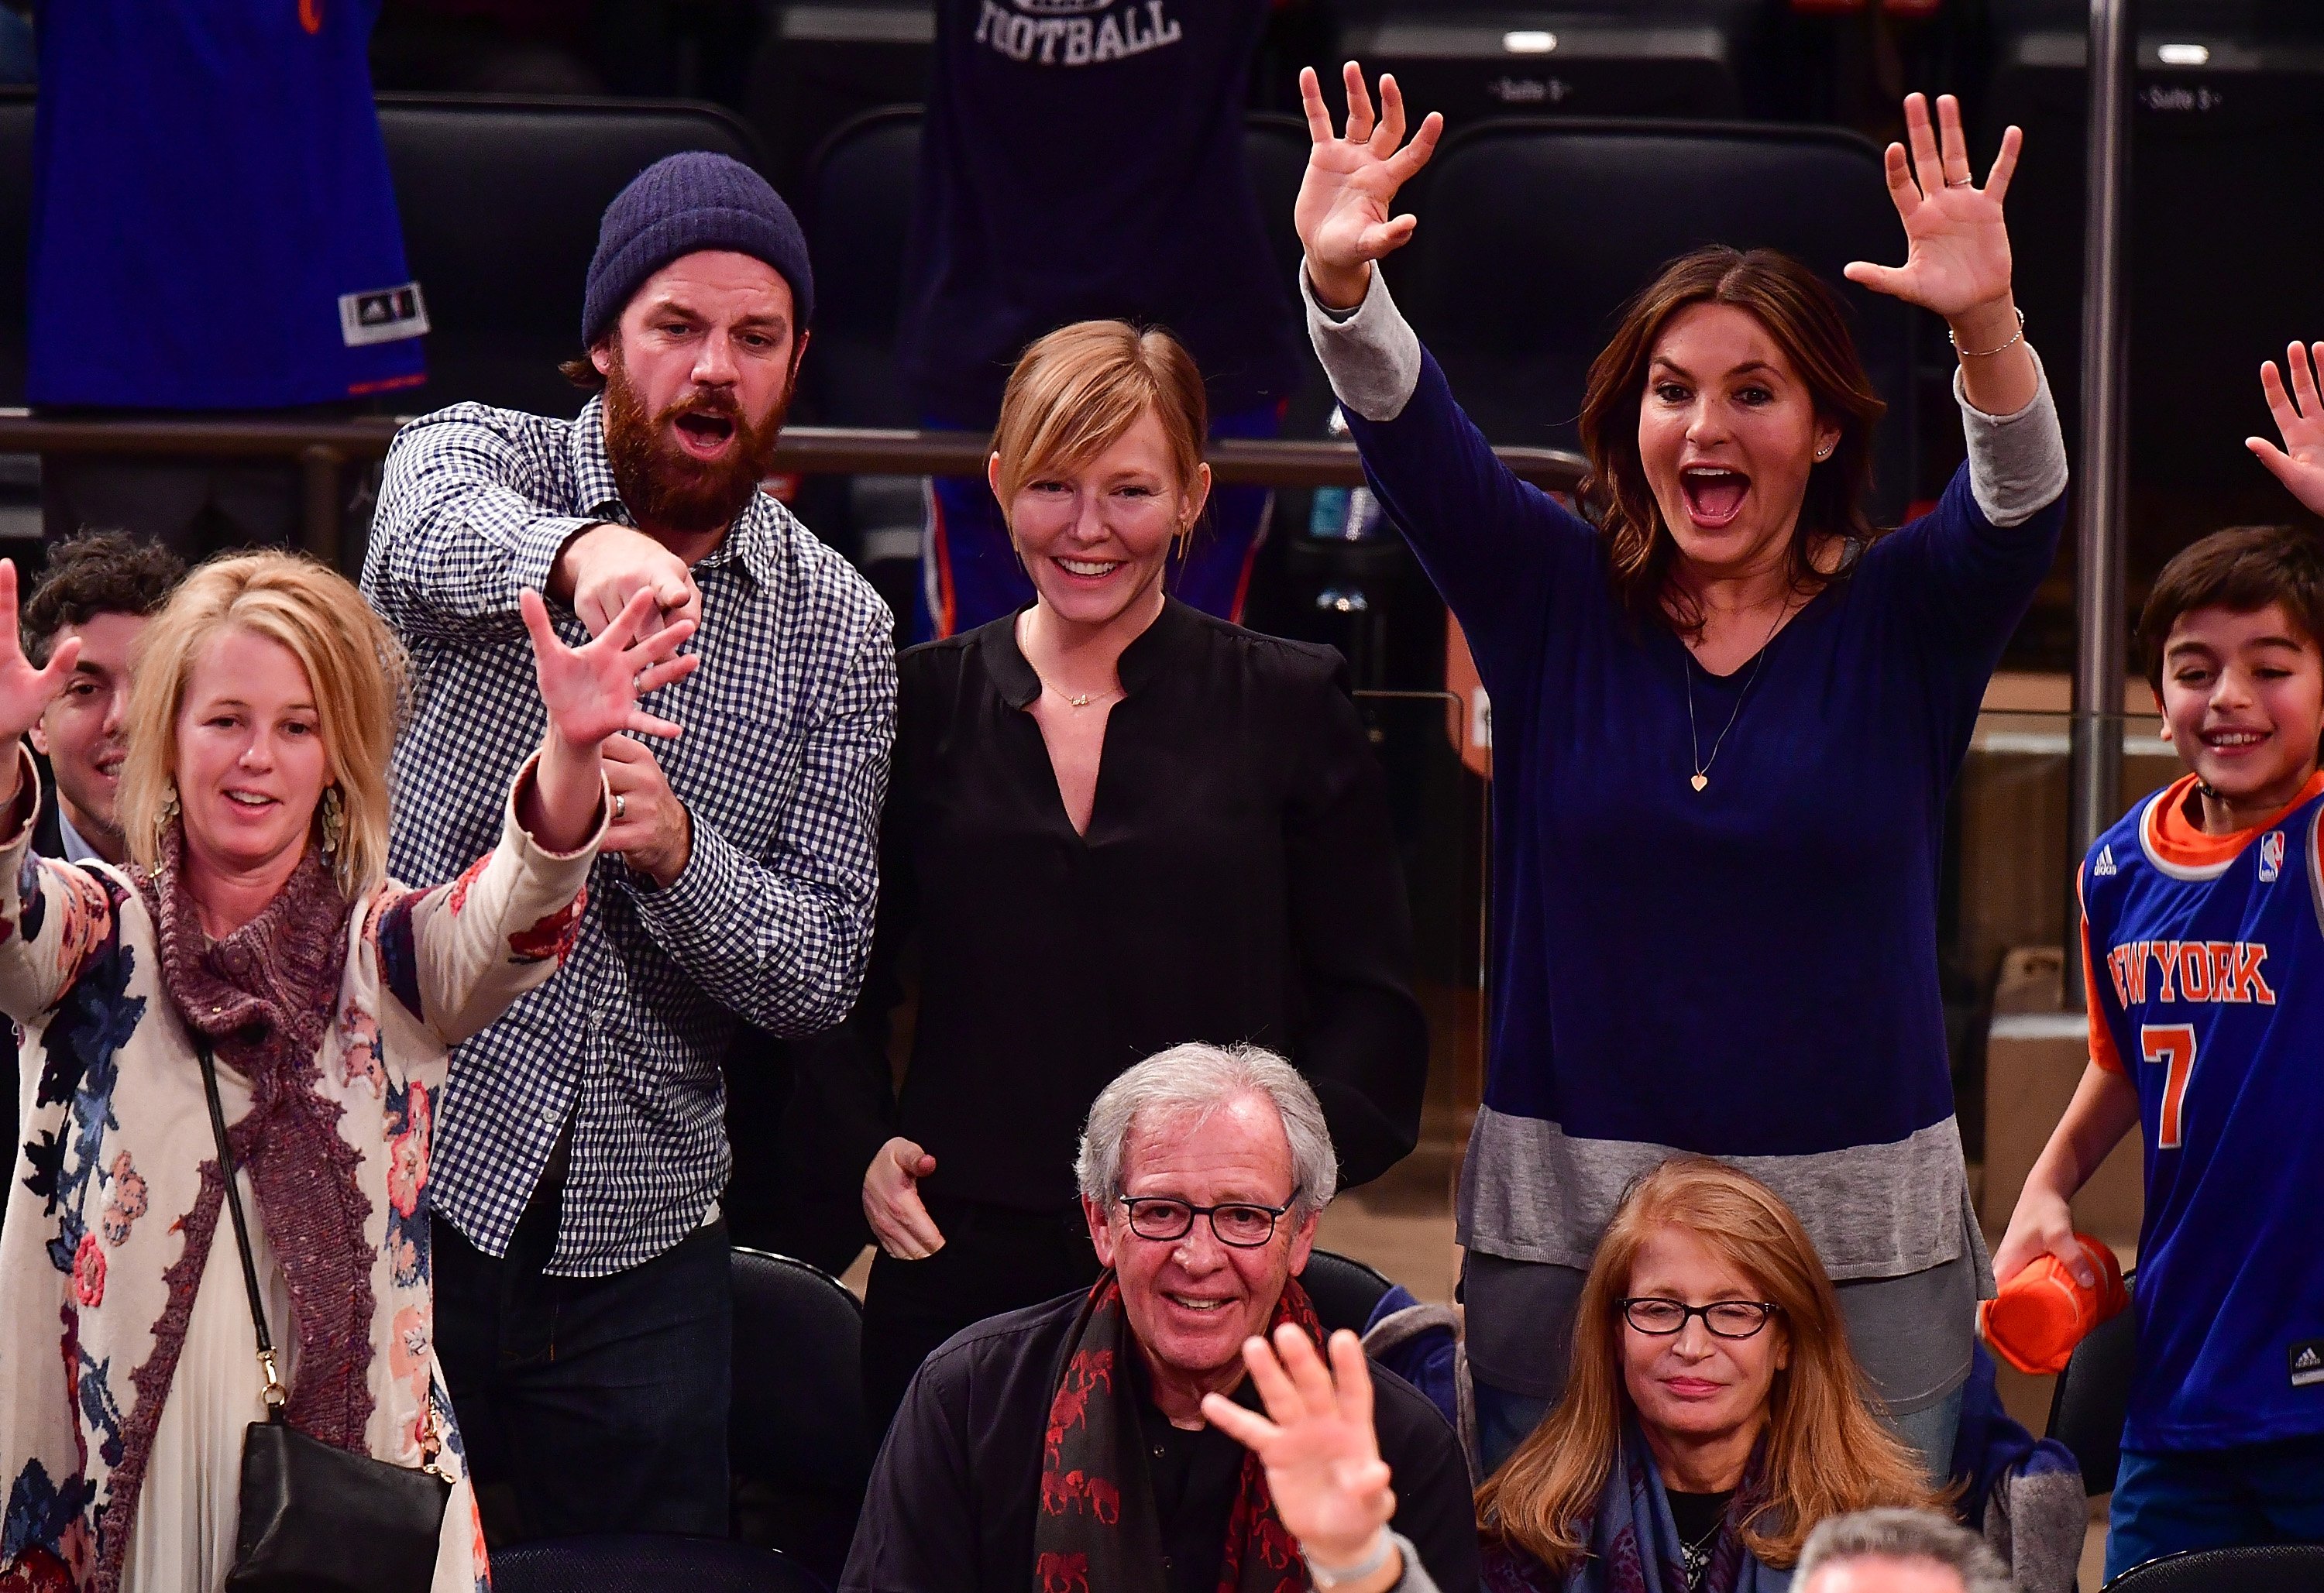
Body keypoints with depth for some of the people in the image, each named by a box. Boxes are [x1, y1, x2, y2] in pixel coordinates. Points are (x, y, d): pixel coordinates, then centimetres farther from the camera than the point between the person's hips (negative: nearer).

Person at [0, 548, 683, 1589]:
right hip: (118, 1460, 0)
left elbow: (506, 921, -17)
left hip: (352, 1459, 0)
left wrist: (573, 755, -37)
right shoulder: (101, 936, 3)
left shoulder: (385, 956, 3)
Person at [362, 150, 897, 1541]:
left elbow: (822, 978, -2)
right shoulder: (483, 459, -1)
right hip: (394, 1178, -2)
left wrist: (677, 853, -22)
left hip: (639, 1242, 2)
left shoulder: (838, 631, 3)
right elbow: (436, 539, -29)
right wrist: (580, 552, -51)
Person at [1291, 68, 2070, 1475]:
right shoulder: (1555, 601, 5)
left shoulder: (1903, 621, 2)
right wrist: (1342, 280, -29)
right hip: (1564, 1231, 1)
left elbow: (2019, 507, -16)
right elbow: (1411, 440, -8)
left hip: (1860, 1239, -1)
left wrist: (1987, 323, -38)